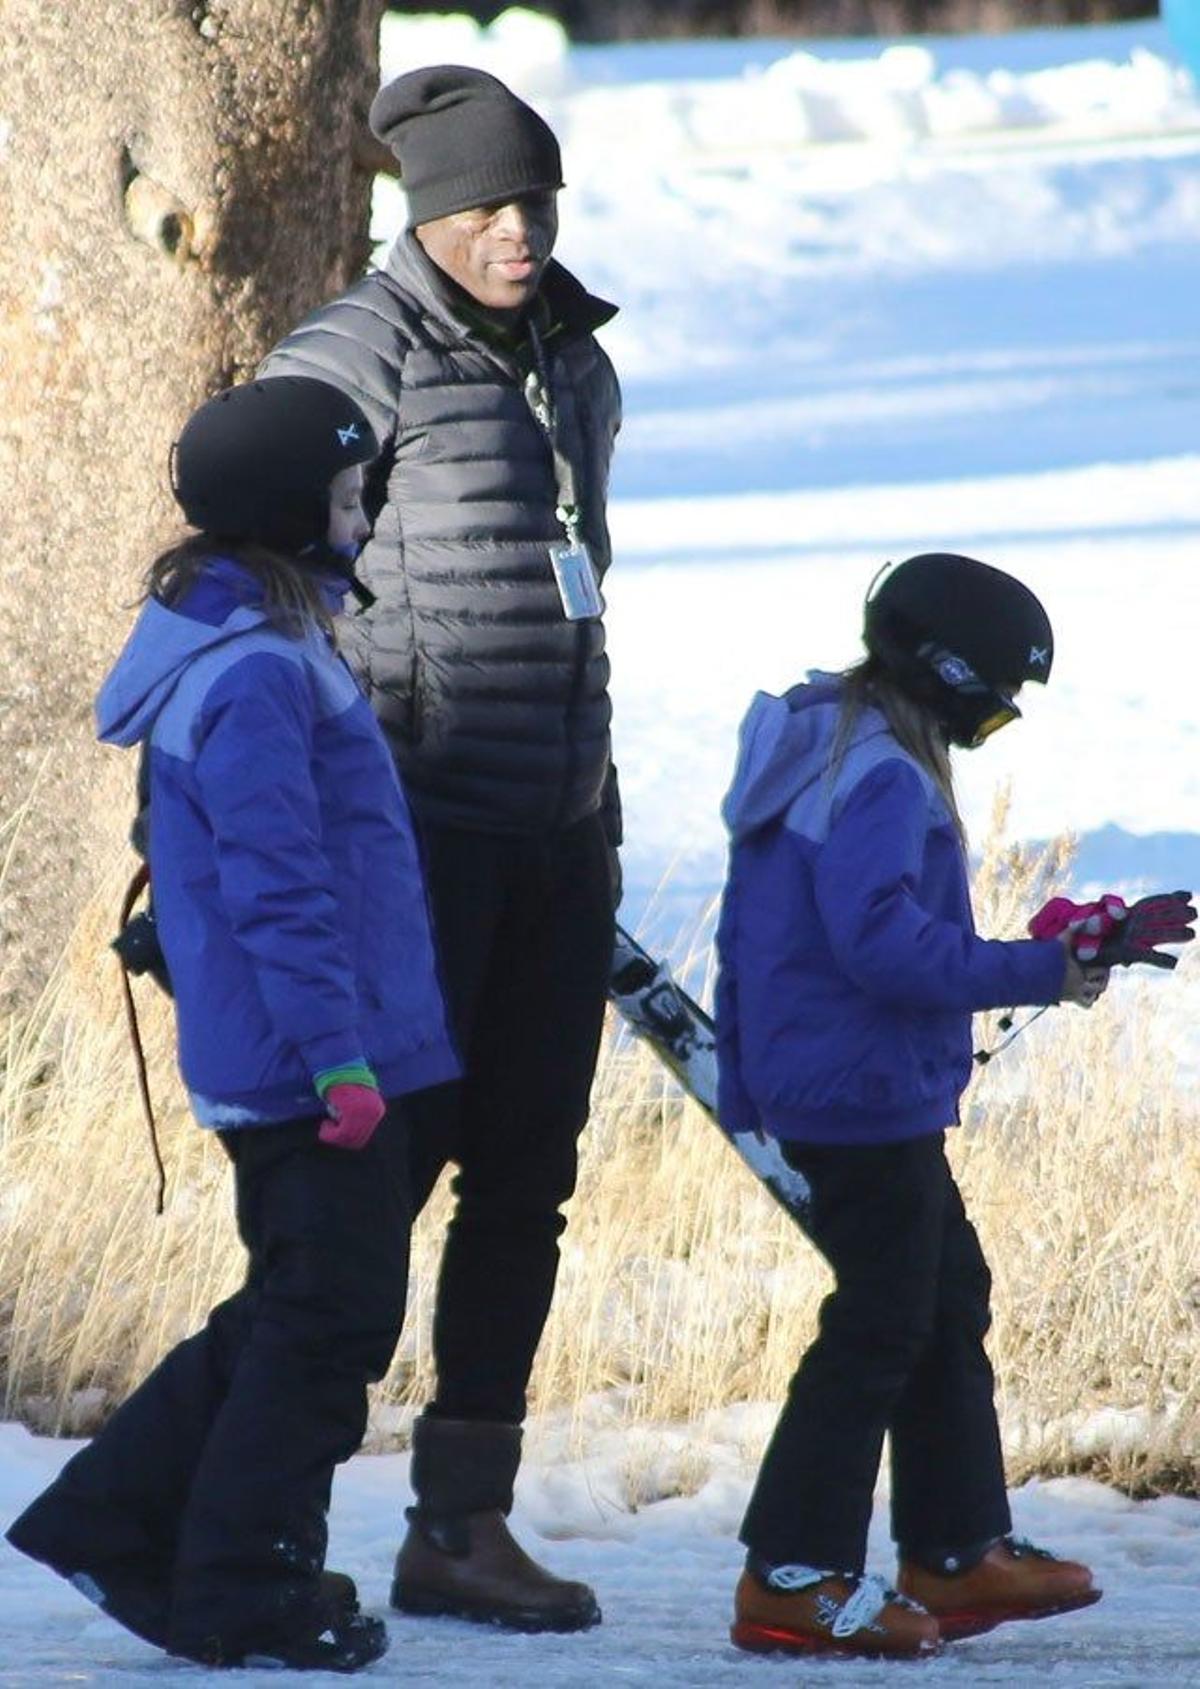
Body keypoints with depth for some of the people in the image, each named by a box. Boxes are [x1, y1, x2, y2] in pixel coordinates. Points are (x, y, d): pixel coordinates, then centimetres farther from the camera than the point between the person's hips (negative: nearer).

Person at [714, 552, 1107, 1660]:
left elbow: (744, 939, 20)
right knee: (878, 1331, -5)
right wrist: (1034, 974, -24)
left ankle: (958, 1553, 25)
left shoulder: (820, 754, 14)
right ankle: (794, 1579, -4)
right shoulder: (882, 781, -19)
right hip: (872, 1100, -11)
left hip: (805, 1089, 11)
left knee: (949, 1303, 18)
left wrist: (745, 1087, 25)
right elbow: (883, 940, -30)